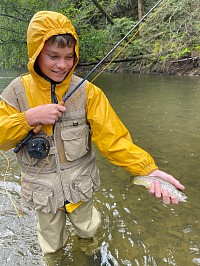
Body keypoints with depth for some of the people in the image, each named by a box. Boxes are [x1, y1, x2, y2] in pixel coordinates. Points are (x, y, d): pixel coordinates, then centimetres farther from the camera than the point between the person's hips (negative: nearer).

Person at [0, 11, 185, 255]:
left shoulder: (87, 91, -15)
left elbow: (112, 137, -22)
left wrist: (148, 170, -35)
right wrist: (30, 117, -28)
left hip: (80, 185, 0)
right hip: (41, 189, 1)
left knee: (87, 230, 28)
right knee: (52, 245, 25)